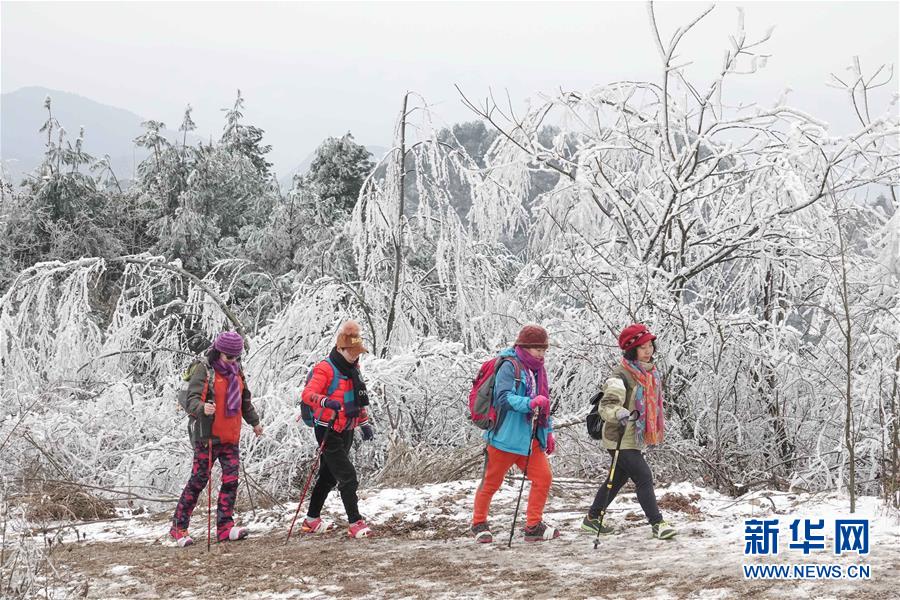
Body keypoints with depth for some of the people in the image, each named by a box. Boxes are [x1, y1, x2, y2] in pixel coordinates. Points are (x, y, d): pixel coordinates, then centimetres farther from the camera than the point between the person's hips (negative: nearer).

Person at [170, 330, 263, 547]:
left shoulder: (236, 370, 12)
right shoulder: (204, 369, -10)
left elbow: (244, 400, 28)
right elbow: (190, 400, -20)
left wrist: (254, 422, 38)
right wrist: (202, 408, -41)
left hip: (231, 437, 6)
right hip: (208, 436, -6)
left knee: (231, 480, -3)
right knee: (198, 481, -2)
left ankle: (225, 527, 1)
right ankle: (178, 527, 8)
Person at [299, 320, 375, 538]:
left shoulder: (353, 369, 13)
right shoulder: (325, 369, -15)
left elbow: (358, 398, 25)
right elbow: (308, 394, -28)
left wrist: (364, 423, 22)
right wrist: (326, 401, -47)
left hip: (346, 431, 9)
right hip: (329, 431, -9)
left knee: (329, 476, 16)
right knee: (348, 476, -13)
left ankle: (312, 520, 28)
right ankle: (355, 523, -10)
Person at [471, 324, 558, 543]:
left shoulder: (538, 370, 15)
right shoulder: (509, 366, -11)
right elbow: (504, 398, -24)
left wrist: (548, 432, 23)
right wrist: (529, 403, -36)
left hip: (531, 439, 7)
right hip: (505, 437, -7)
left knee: (543, 477, -4)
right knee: (491, 482, 4)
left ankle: (533, 526, 7)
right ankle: (479, 524, 22)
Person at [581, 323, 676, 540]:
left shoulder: (650, 372, 9)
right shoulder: (621, 375, -19)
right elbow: (606, 406, -28)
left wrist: (659, 427, 30)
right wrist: (620, 413, -48)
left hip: (637, 438, 10)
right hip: (621, 438, -9)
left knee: (618, 479, 18)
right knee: (644, 478, -12)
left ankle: (592, 518, 31)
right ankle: (658, 524, -6)